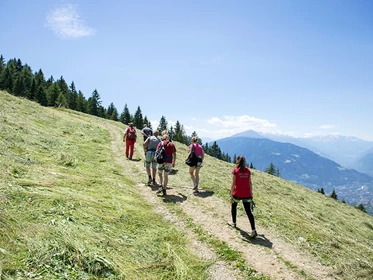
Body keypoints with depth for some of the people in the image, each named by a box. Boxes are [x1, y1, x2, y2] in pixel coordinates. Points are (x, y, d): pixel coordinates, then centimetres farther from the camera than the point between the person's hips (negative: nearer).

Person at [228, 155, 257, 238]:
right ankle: (253, 230, -6)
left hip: (237, 194, -3)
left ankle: (233, 223, 40)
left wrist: (231, 195, -8)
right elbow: (250, 183, 6)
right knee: (248, 212, 3)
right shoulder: (248, 170, 3)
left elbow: (233, 183, -11)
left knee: (234, 206, 25)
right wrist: (251, 194, 15)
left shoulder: (235, 170, -8)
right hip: (246, 194, 3)